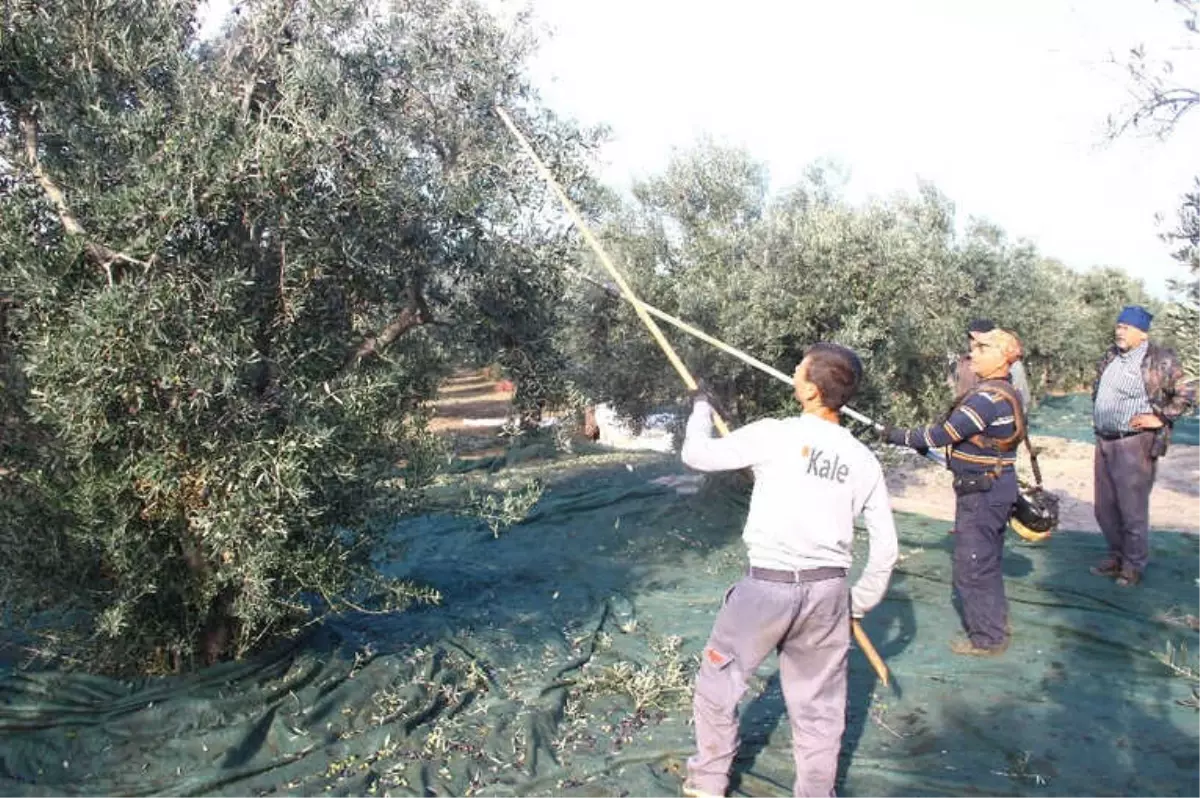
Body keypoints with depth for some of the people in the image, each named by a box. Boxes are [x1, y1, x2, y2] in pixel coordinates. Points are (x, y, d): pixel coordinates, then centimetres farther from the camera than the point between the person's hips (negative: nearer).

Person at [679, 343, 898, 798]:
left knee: (718, 684, 17)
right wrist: (860, 602, 18)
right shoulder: (863, 460, 2)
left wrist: (701, 407, 18)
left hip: (767, 587, -3)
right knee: (819, 706, 17)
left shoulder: (773, 435, -11)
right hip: (828, 591, 4)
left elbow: (696, 454, -1)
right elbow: (886, 547, 5)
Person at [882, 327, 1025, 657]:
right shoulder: (1006, 393, 10)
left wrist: (901, 437, -12)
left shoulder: (986, 398, -23)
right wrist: (926, 442, 16)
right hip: (997, 489, 10)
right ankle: (993, 627, 33)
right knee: (986, 564, 21)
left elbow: (944, 433, -23)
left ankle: (986, 638, 10)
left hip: (981, 493, -10)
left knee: (971, 567, 0)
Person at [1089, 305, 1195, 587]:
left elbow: (1186, 396, -6)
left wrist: (1159, 417, -12)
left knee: (1132, 509, 0)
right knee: (1105, 508, 14)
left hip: (1135, 443, -7)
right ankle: (1116, 556, 30)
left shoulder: (1160, 360, -8)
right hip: (1104, 442, 7)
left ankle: (1134, 565, 15)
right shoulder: (1110, 357, 11)